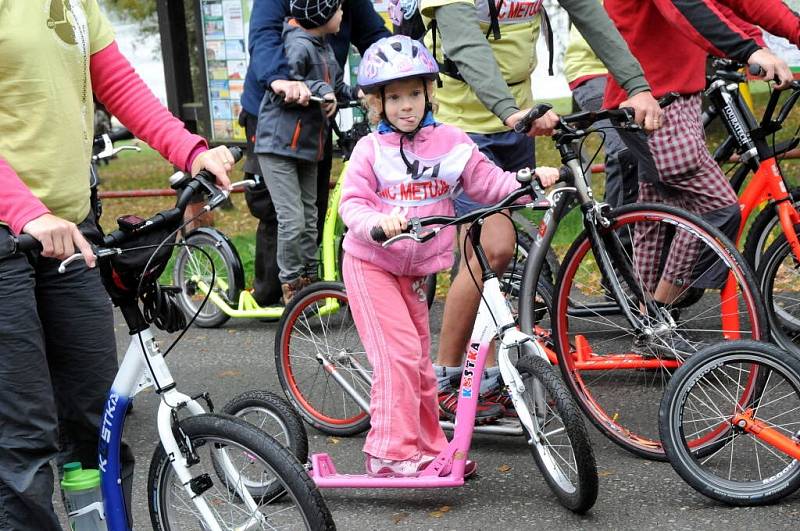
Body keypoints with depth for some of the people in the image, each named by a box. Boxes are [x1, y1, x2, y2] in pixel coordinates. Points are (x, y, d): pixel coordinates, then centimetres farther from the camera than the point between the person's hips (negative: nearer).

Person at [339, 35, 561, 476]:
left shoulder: (449, 142, -1)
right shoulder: (370, 149, -8)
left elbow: (490, 182, -2)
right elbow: (352, 204, -14)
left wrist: (531, 179, -18)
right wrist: (378, 223, -35)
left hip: (415, 268, 5)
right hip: (370, 263, -4)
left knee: (418, 360, 13)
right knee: (398, 353, -15)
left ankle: (428, 448, 23)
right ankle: (390, 452, -12)